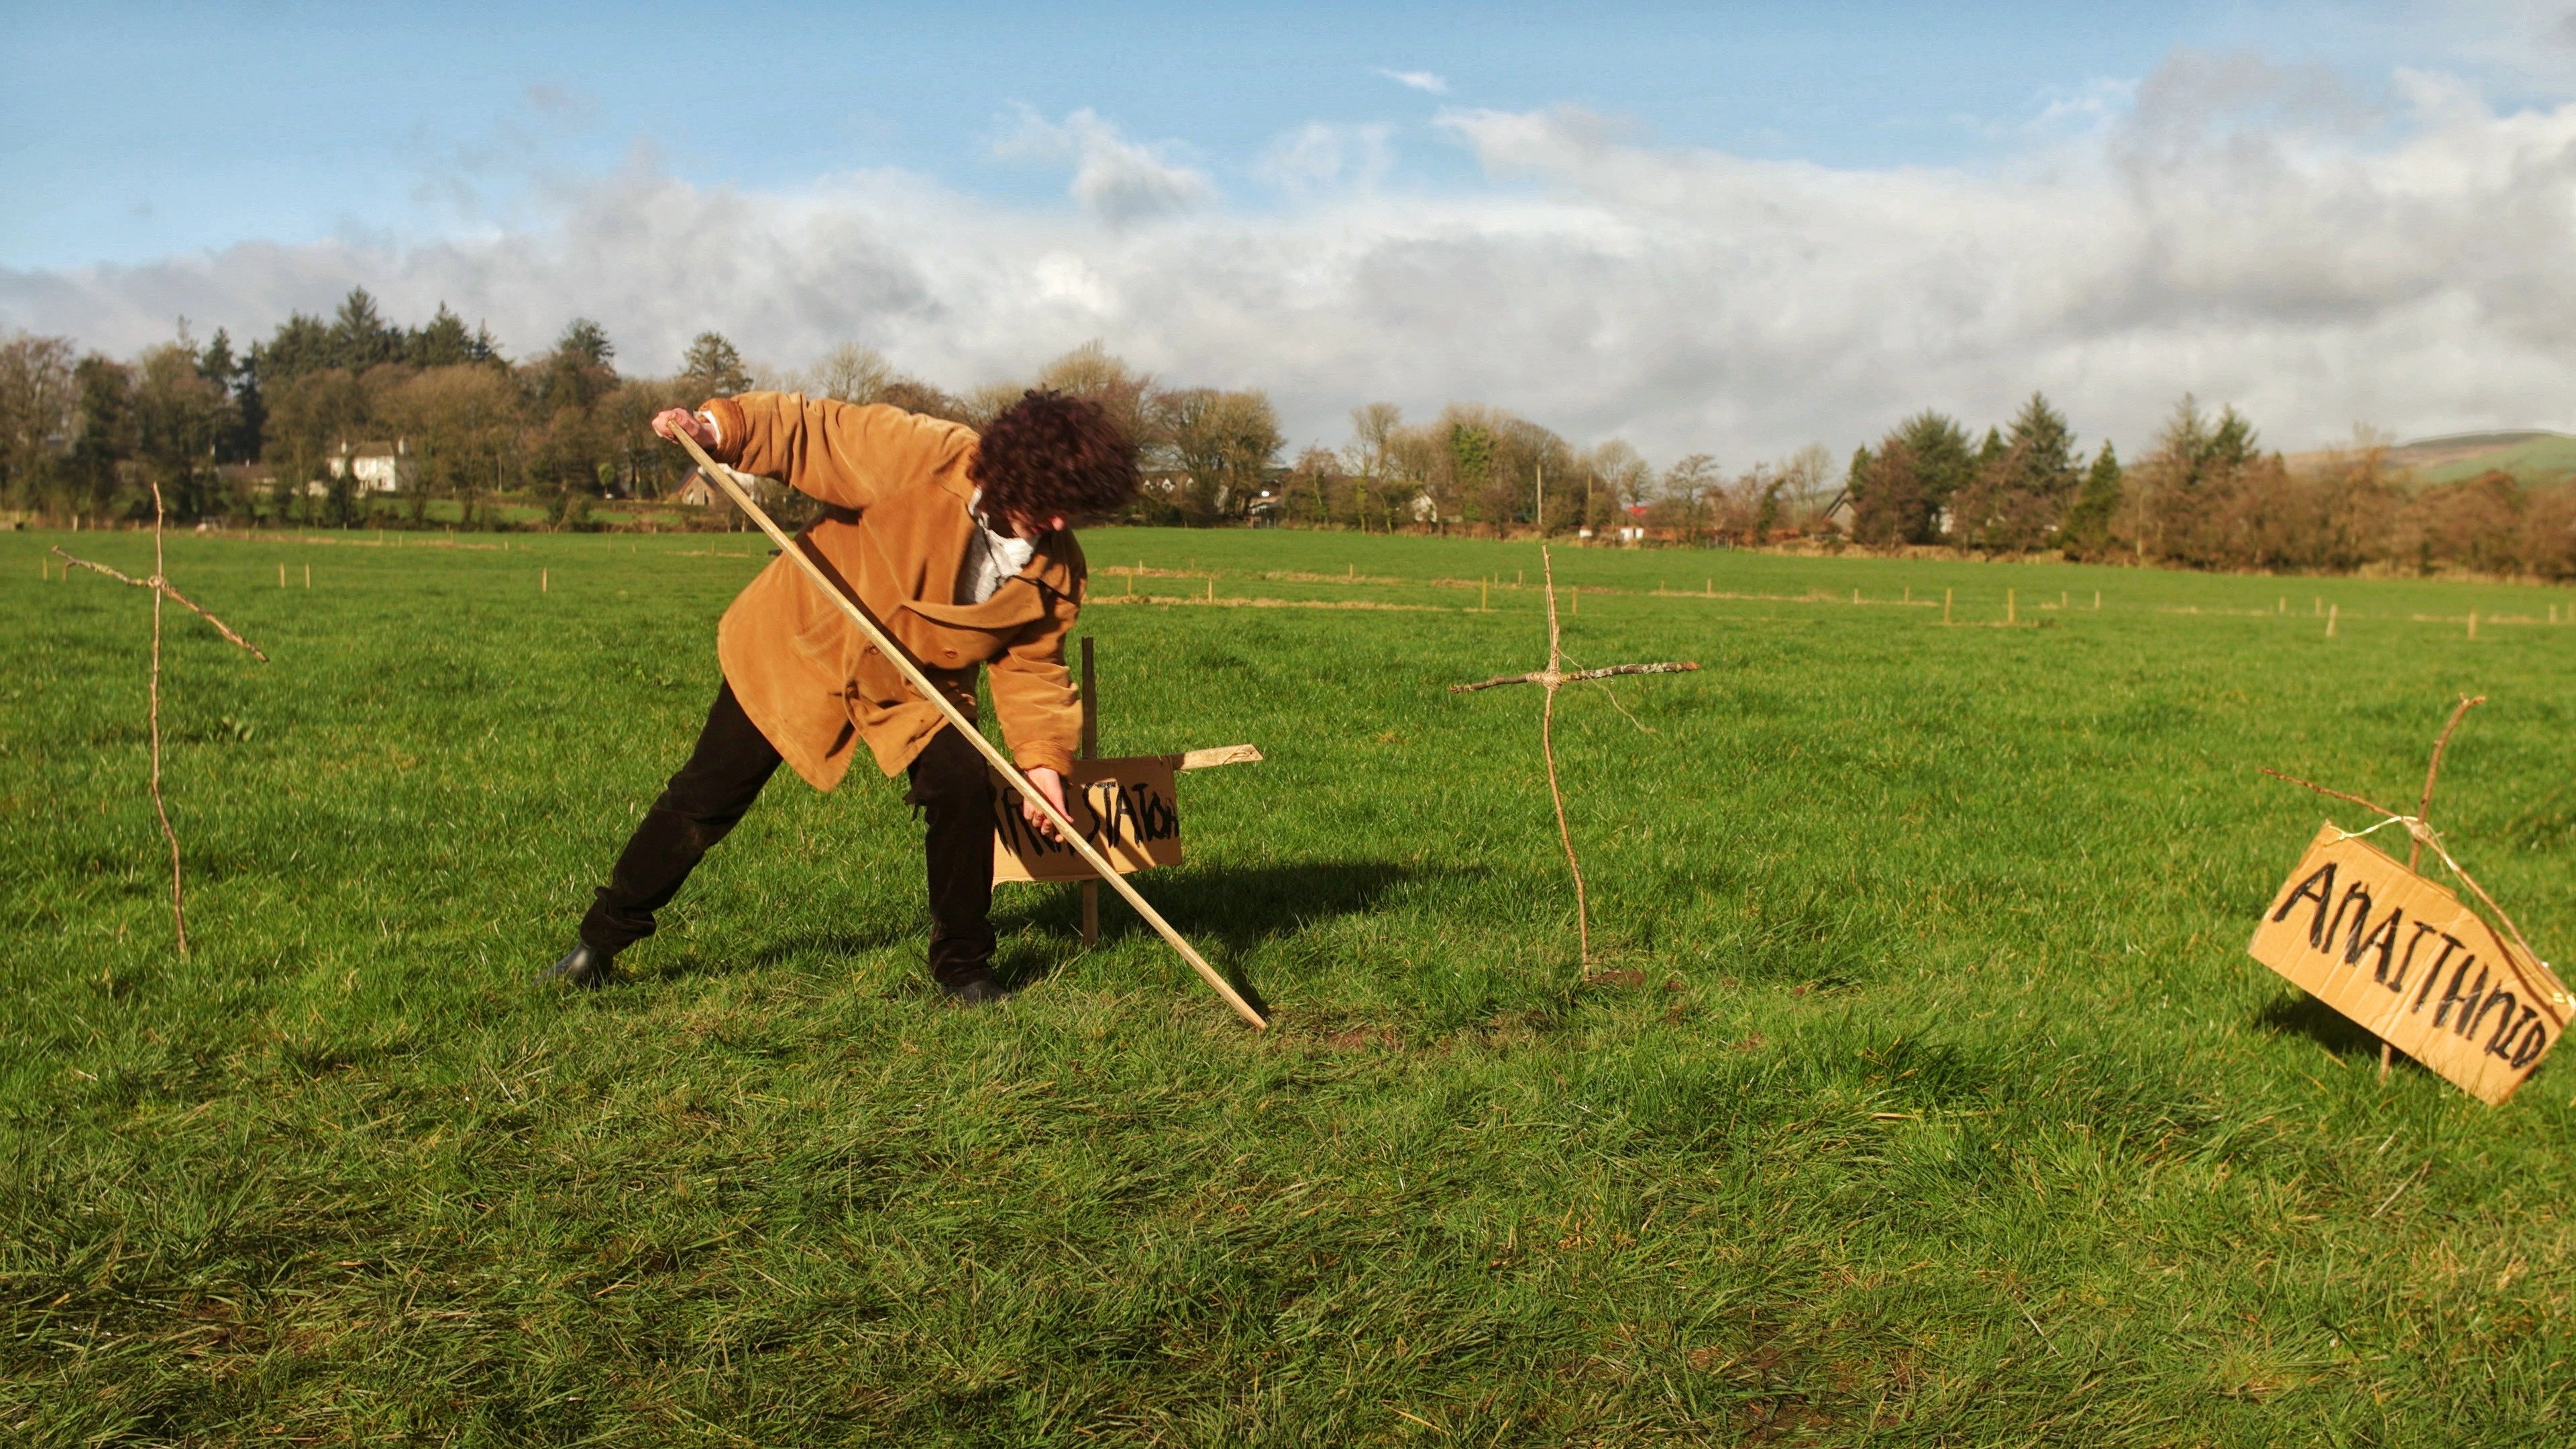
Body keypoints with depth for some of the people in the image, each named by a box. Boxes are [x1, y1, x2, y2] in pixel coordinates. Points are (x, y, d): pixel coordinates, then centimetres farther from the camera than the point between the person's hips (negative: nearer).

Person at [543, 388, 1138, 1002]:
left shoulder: (1056, 570, -14)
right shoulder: (921, 456, -28)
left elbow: (1032, 665, -6)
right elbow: (807, 430, -21)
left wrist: (1041, 758, -19)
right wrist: (718, 427, -37)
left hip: (916, 688, 3)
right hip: (798, 642, -3)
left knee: (964, 787, -19)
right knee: (705, 798, 4)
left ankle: (963, 967, 3)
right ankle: (601, 939, 24)